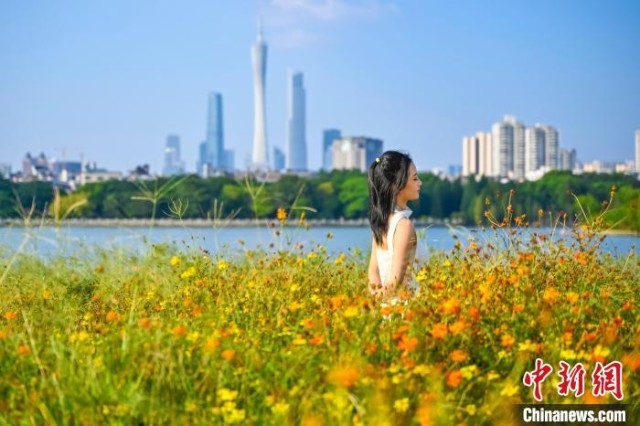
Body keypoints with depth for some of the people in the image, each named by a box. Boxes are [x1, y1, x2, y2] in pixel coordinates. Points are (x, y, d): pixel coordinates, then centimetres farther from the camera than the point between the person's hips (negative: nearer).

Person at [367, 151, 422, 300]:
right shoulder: (404, 224, -16)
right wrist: (380, 295, -3)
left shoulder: (381, 219, 7)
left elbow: (373, 272, 9)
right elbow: (395, 280, -18)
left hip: (385, 304, 8)